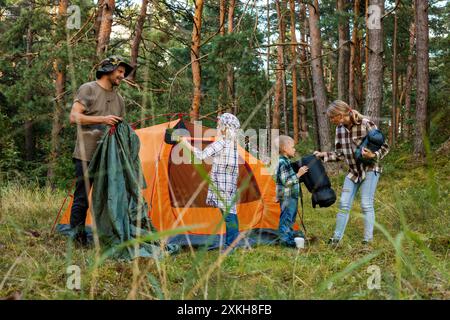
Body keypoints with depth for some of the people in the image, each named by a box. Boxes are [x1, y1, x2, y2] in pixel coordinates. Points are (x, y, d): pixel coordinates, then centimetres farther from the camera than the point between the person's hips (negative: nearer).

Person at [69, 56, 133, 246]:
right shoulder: (88, 89, -2)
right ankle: (77, 237, 2)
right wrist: (102, 119, -18)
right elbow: (74, 117, -11)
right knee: (81, 198, -4)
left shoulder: (119, 99, 17)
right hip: (86, 155, -6)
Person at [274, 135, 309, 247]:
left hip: (291, 196, 11)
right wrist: (298, 174, -23)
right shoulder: (282, 163, -20)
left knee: (290, 217, 19)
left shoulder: (285, 162, 14)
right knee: (286, 216, -6)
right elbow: (286, 181, -26)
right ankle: (284, 239, -3)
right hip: (287, 196, -11)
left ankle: (290, 233, 30)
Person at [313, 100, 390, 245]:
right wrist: (323, 155, -1)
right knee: (344, 204, 5)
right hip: (353, 171, 6)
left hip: (370, 169, -6)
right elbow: (340, 154, 9)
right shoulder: (340, 129, -1)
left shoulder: (366, 124, -19)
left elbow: (384, 146, -12)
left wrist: (373, 155, -30)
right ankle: (336, 238, 14)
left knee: (366, 204, -10)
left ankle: (368, 240, -1)